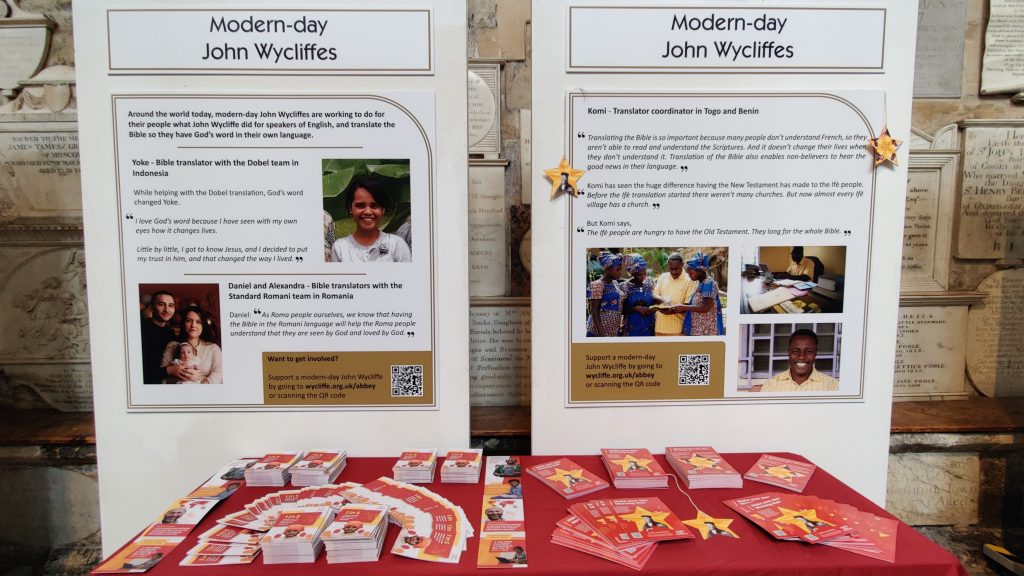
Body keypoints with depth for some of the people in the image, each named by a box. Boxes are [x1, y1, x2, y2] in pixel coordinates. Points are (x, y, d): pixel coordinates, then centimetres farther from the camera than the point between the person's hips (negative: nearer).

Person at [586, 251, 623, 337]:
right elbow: (593, 310, -16)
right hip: (600, 331, -8)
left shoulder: (615, 284, 11)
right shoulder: (598, 285, -13)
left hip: (614, 330, 8)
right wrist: (601, 332, -21)